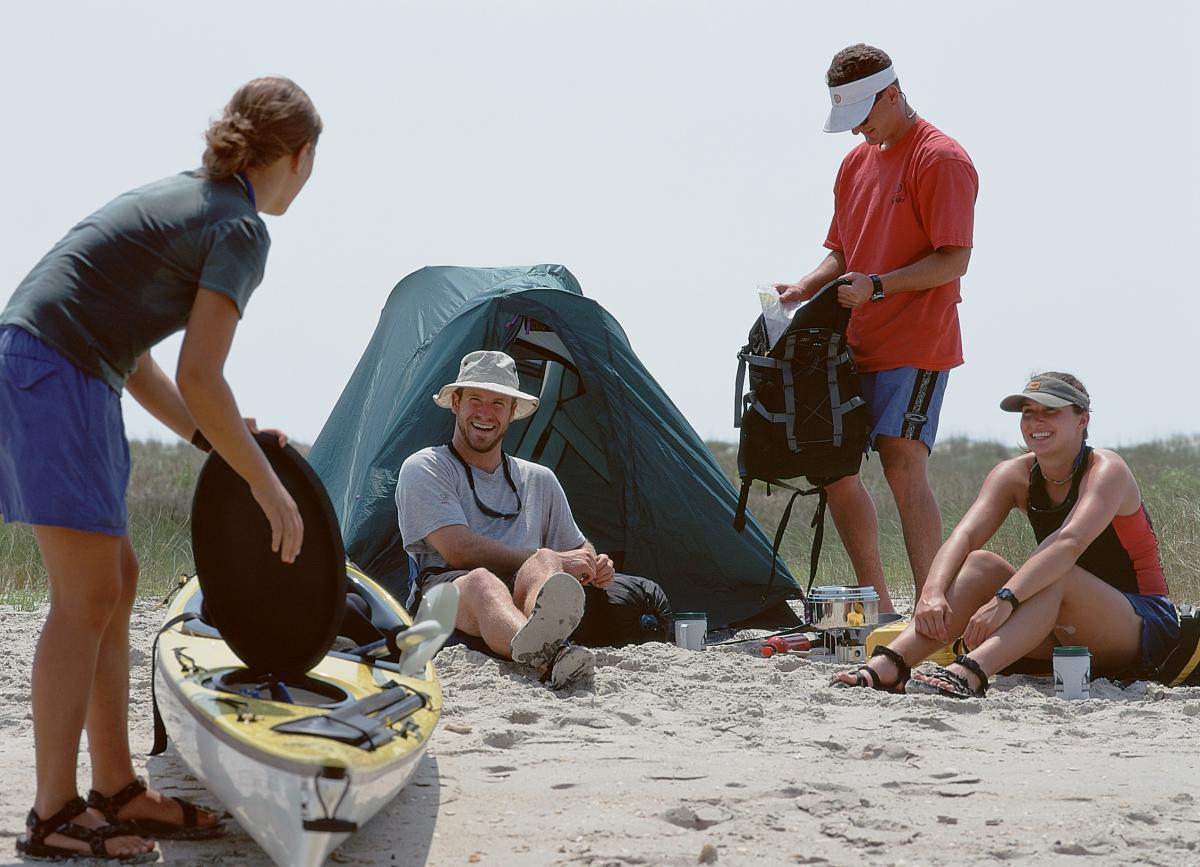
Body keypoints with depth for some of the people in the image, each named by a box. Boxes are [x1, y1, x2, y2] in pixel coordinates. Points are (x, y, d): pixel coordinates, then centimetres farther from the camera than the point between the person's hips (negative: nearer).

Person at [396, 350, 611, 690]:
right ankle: (547, 658, -78)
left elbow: (579, 548, 37)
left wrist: (594, 566, 8)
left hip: (523, 595, 4)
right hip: (446, 593, -4)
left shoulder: (539, 480, 27)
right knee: (481, 581, -41)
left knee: (542, 565, -32)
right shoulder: (424, 469, 8)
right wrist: (554, 561, -5)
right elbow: (459, 551, -5)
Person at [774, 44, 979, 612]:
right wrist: (804, 289, 2)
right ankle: (876, 603, 17)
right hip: (856, 346, 8)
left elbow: (954, 260, -15)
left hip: (916, 346, -8)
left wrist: (877, 286, -24)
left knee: (902, 466, -18)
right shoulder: (857, 162, 16)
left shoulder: (942, 160, -9)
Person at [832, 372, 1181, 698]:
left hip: (1146, 624, -6)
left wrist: (1004, 599, -48)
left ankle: (969, 673, -57)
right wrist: (932, 594, -35)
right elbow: (964, 536, -15)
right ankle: (888, 665, -34)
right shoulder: (1015, 475, 1)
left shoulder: (1106, 471, -17)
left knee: (1055, 577, -34)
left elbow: (1070, 543, -35)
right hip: (1068, 638, 6)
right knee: (981, 564, -16)